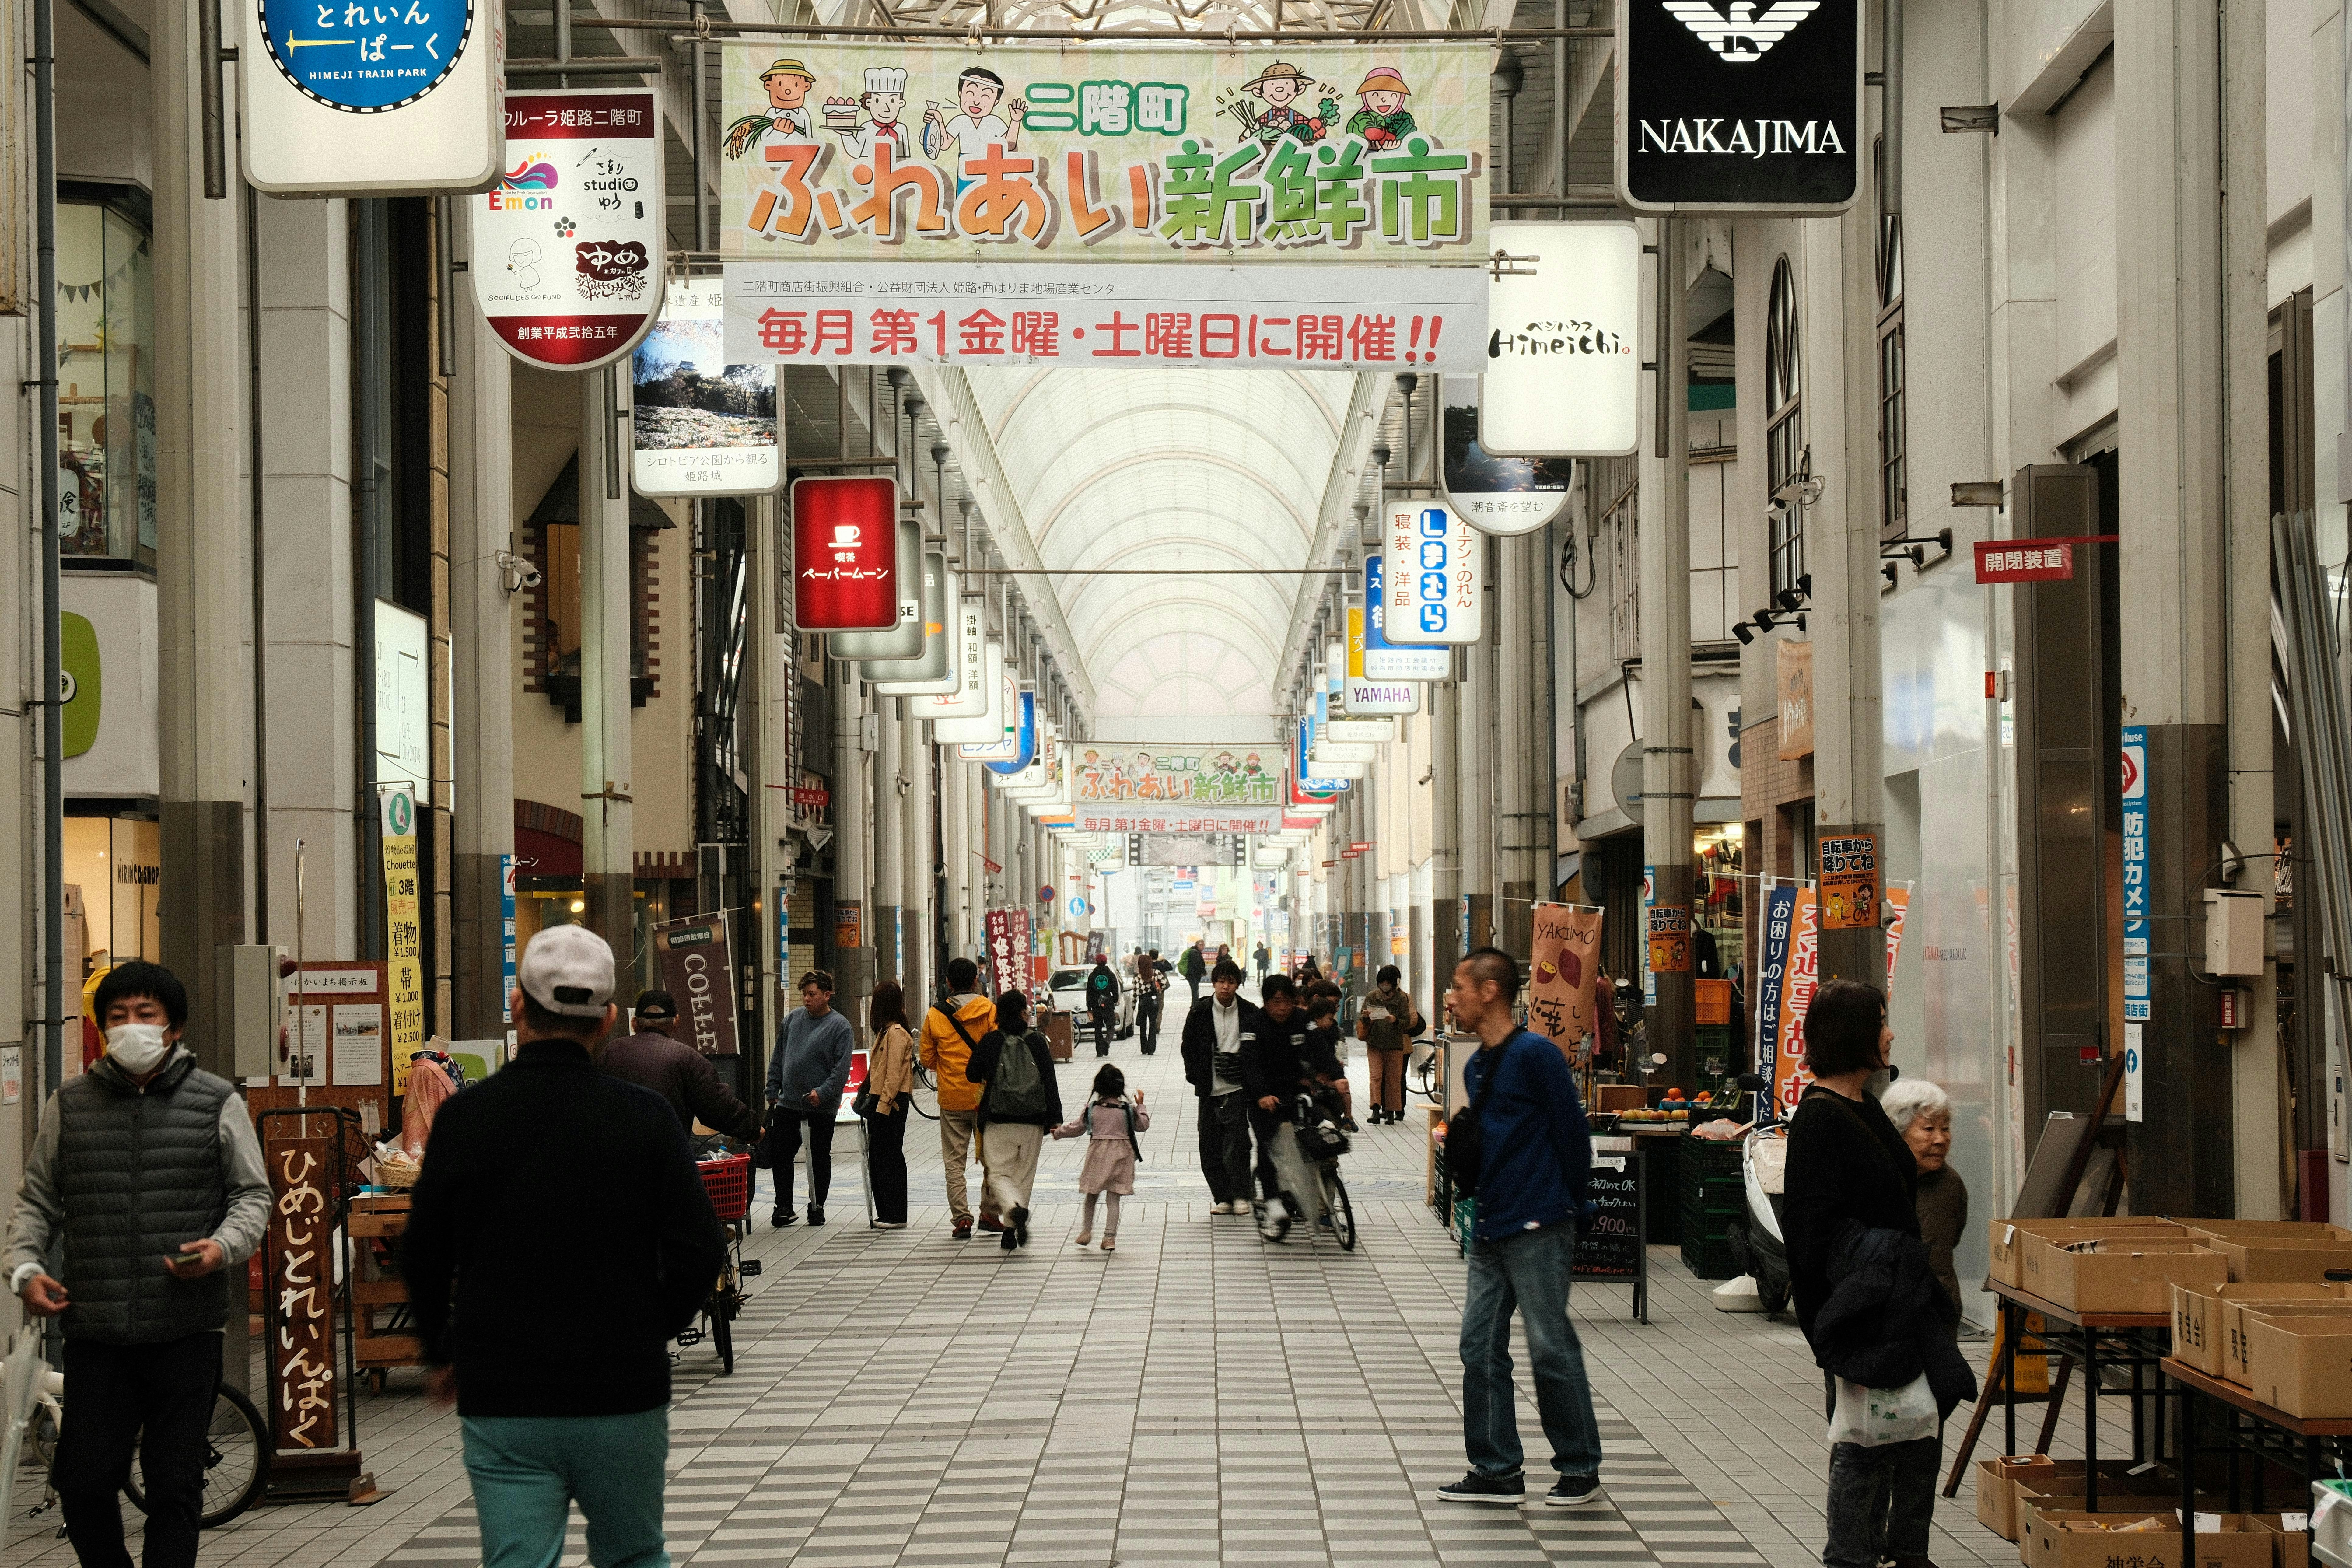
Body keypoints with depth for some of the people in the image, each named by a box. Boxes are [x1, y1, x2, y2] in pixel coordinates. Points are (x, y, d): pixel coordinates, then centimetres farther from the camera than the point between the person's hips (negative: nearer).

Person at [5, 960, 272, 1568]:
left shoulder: (217, 1104, 5)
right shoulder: (69, 1106, 10)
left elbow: (253, 1194, 8)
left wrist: (223, 1247, -11)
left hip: (186, 1333, -1)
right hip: (94, 1331, 1)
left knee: (175, 1485, 3)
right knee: (84, 1483, 1)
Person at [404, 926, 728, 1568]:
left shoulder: (465, 1117, -4)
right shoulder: (645, 1118, -6)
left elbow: (423, 1260, 4)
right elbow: (700, 1253, -6)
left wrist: (443, 1354, 20)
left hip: (501, 1406, 0)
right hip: (625, 1395, 0)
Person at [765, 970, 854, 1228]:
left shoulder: (840, 1027, -8)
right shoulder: (792, 1019, 7)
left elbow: (842, 1069, -13)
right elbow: (778, 1059, 15)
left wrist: (822, 1093, -22)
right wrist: (773, 1091, 10)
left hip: (822, 1107, -4)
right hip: (787, 1103, 4)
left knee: (820, 1158, 7)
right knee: (781, 1154, 4)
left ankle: (817, 1207, 18)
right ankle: (784, 1207, 14)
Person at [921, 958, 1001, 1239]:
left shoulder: (935, 1016, -2)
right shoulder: (990, 1011, -6)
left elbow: (927, 1060, 4)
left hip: (952, 1100, 0)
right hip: (986, 1097, 0)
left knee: (954, 1162, 5)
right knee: (991, 1158, 12)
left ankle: (962, 1217, -2)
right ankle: (990, 1213, 15)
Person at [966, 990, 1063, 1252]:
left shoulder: (990, 1041, -3)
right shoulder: (1037, 1041, -2)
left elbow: (973, 1075, 5)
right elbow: (1050, 1082, -2)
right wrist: (1054, 1118, 3)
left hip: (998, 1122, -1)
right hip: (1032, 1122, 1)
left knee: (1000, 1174, 3)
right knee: (1024, 1175, 13)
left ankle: (1014, 1209, -27)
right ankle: (1011, 1231, 14)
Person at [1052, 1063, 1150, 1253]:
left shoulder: (1092, 1108, -5)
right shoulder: (1128, 1109, -7)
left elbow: (1076, 1128, 5)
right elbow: (1143, 1125, 5)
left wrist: (1059, 1132, 22)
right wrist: (1140, 1106, 16)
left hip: (1098, 1155, 0)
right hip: (1121, 1156, 0)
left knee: (1092, 1195, 18)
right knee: (1113, 1198, 3)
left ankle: (1087, 1231, 24)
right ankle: (1110, 1237, 0)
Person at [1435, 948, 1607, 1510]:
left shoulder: (1535, 1055, -12)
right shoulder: (1475, 1068, 14)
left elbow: (1573, 1134, -10)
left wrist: (1567, 1208, -4)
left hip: (1538, 1231, -9)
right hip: (1489, 1231, 9)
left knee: (1552, 1348, -3)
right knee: (1480, 1348, 7)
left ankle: (1581, 1470, 8)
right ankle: (1497, 1470, 13)